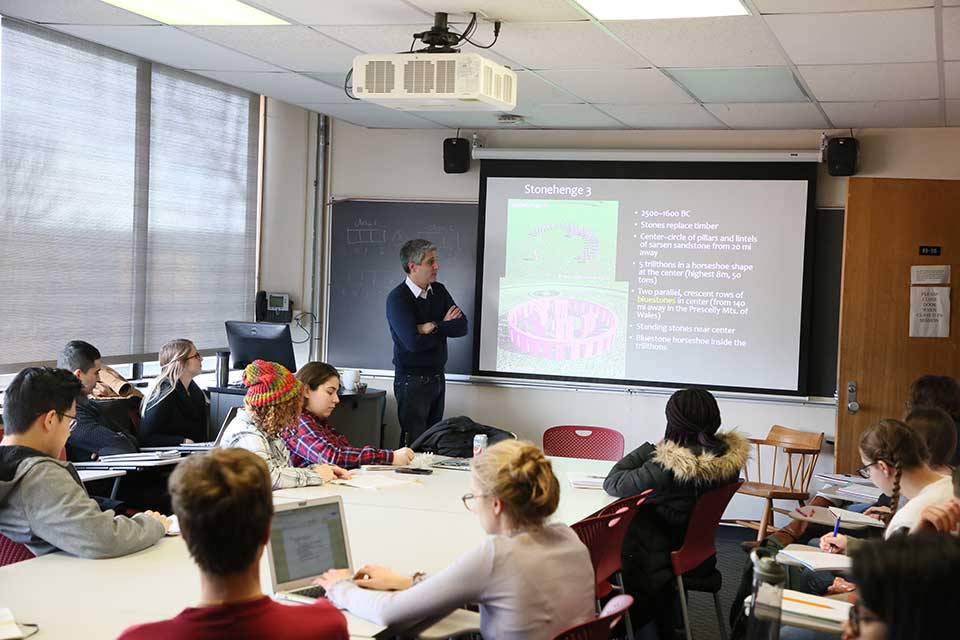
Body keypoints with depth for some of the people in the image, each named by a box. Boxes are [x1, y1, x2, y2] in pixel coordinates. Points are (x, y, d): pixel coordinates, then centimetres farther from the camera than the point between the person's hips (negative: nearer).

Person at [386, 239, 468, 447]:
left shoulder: (439, 291, 8)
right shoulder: (397, 298, -12)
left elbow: (462, 327, -1)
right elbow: (413, 342, -23)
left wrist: (433, 327, -17)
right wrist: (445, 328, -8)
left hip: (437, 376, 7)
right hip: (412, 380, -6)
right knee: (414, 444, -6)